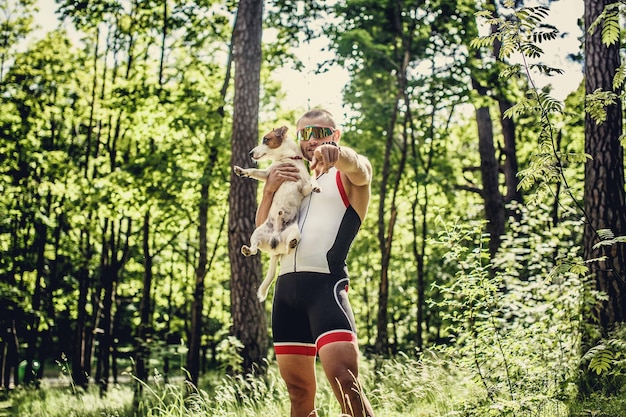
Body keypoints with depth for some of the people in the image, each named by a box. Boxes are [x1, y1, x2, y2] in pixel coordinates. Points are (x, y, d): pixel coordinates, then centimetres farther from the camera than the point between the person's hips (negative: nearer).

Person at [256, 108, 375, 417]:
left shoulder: (346, 176, 8)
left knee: (344, 380, -22)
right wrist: (269, 189, 1)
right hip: (286, 286, 6)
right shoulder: (295, 181, 25)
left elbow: (361, 169, -19)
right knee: (299, 392, 9)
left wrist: (336, 153, -42)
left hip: (325, 284, -6)